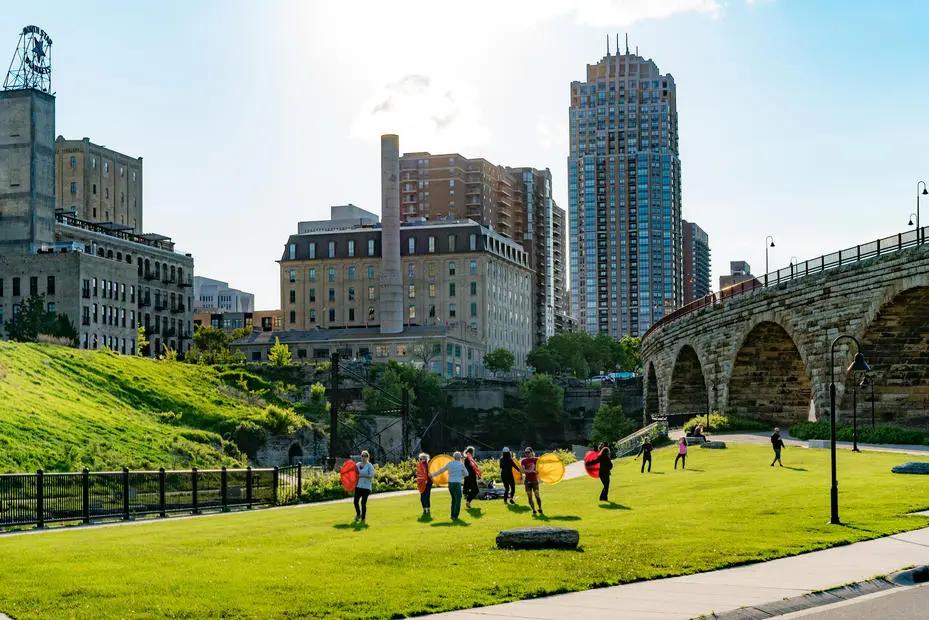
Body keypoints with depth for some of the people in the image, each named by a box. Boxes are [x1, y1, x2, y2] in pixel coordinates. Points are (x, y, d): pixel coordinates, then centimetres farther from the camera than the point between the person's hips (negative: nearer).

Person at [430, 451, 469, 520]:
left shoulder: (449, 464, 9)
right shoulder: (461, 464, -4)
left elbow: (441, 470, 19)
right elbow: (466, 474, 6)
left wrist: (433, 475, 32)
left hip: (450, 483, 5)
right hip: (457, 484, -5)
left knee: (454, 499, 20)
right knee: (458, 501, 1)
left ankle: (453, 515, 19)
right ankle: (455, 516, -5)